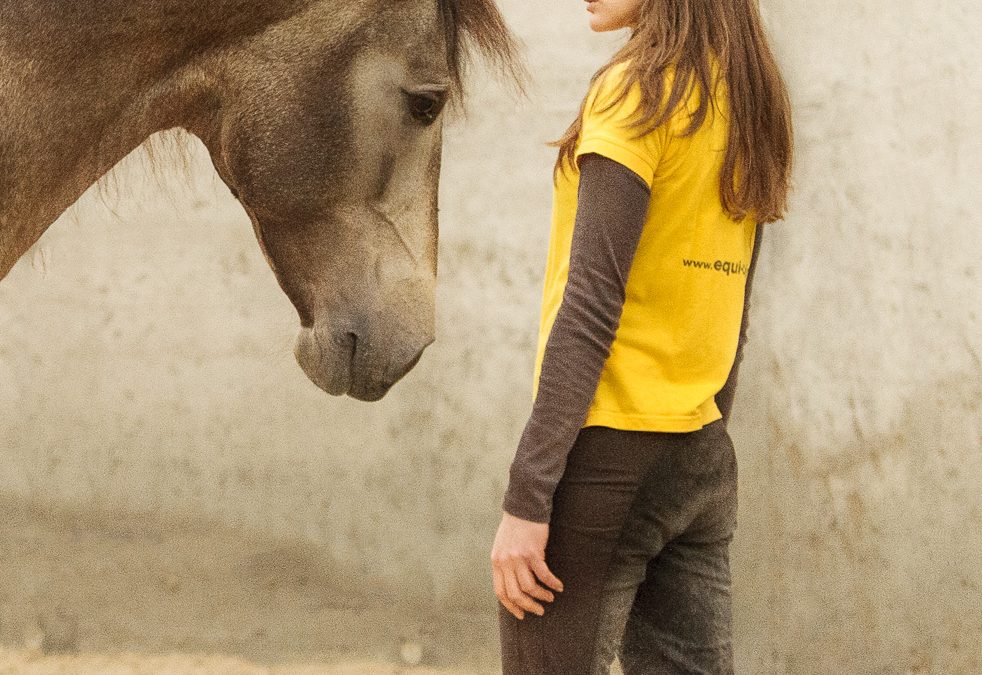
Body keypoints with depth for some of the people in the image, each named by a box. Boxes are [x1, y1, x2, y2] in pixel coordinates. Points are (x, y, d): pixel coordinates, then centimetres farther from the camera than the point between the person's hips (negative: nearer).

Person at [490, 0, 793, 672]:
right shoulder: (747, 103, 13)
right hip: (705, 463, 8)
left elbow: (591, 308, -17)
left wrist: (525, 497, -17)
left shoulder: (638, 89, -12)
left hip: (606, 451, -8)